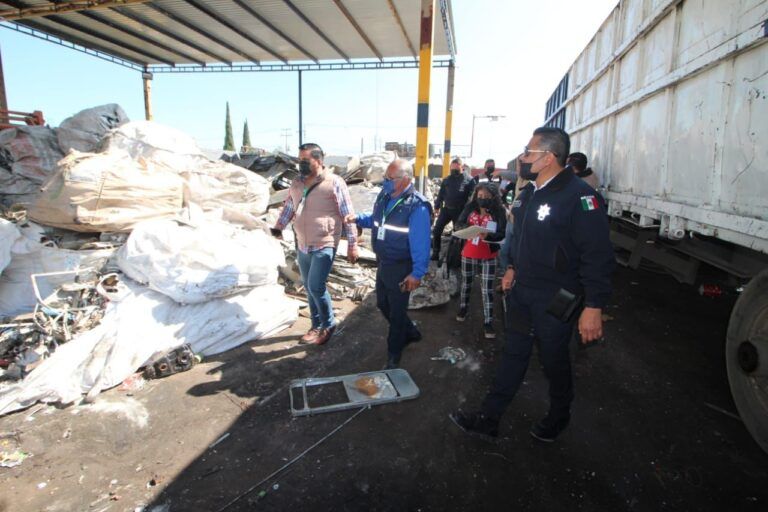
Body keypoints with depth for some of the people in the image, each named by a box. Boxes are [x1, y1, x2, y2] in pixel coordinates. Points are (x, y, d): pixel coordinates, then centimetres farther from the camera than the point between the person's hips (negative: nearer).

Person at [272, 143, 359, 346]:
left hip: (324, 245, -7)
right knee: (309, 287, 14)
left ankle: (328, 324, 12)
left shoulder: (334, 183, -11)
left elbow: (348, 215, -9)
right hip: (302, 245, 7)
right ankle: (317, 325, 31)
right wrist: (278, 226, 7)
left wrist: (352, 244, -9)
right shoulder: (297, 183, 8)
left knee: (316, 287, -12)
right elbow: (288, 207, 20)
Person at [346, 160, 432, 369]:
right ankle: (410, 332, 46)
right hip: (382, 263, 8)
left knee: (397, 312, 8)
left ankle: (393, 356, 28)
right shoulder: (384, 196, 0)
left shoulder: (417, 207, -24)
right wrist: (358, 218, 0)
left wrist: (417, 274, -23)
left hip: (401, 268, -8)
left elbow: (421, 244, -23)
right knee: (383, 304, 22)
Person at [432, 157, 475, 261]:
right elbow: (441, 194, 15)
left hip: (459, 211, -4)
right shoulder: (447, 179, 9)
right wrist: (437, 206, 12)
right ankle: (435, 253, 10)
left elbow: (472, 196, -8)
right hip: (446, 209, 4)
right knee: (437, 230, 0)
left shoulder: (468, 180, -4)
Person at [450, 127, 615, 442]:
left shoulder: (579, 196, -21)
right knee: (513, 355, 16)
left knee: (554, 361, 14)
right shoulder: (529, 192, 6)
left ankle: (558, 417, 41)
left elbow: (598, 256, -23)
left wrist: (594, 307, -24)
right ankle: (488, 419, 27)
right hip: (521, 291, 7)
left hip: (556, 299, -7)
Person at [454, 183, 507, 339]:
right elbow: (459, 222, -5)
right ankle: (463, 309, 44)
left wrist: (488, 236, -36)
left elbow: (502, 234, -18)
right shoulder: (470, 207, -5)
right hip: (469, 254, 3)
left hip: (488, 257, -3)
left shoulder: (499, 211, -12)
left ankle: (488, 323, 7)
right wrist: (468, 227, -27)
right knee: (466, 283, 21)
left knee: (487, 290, -1)